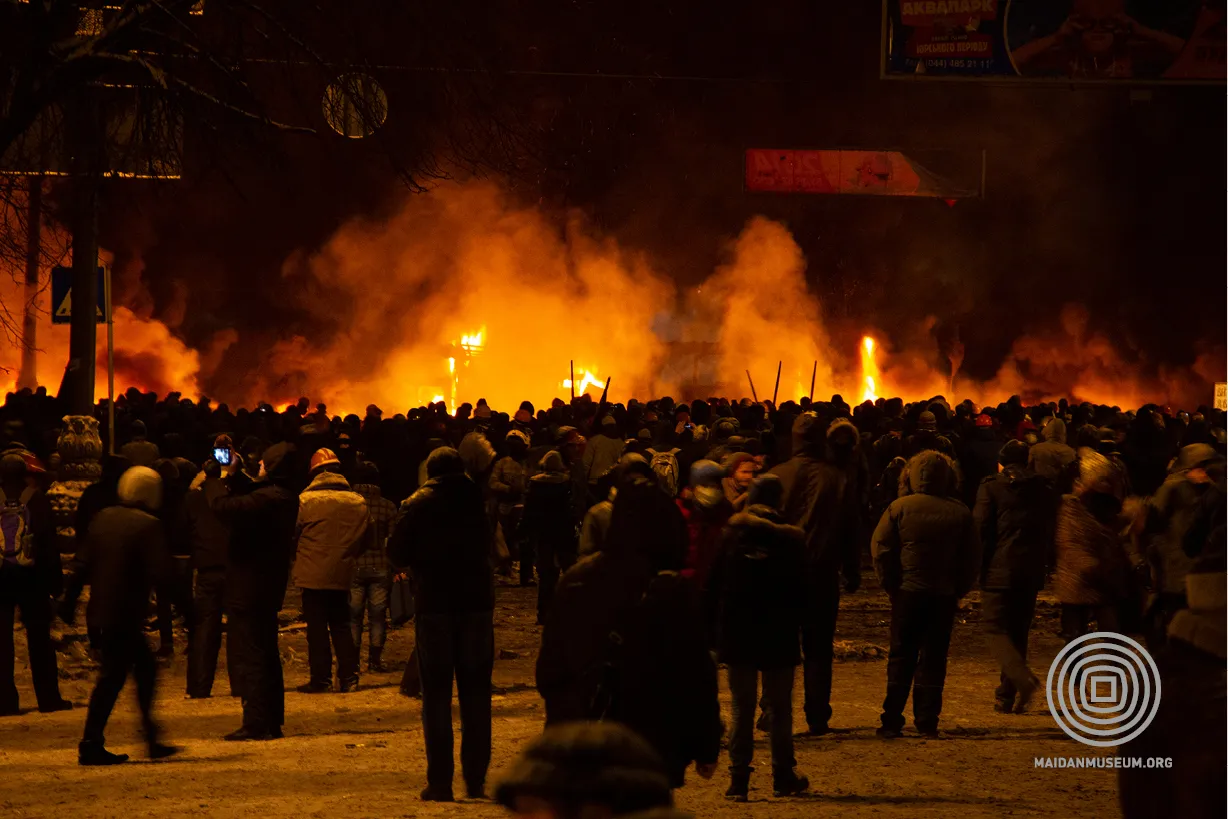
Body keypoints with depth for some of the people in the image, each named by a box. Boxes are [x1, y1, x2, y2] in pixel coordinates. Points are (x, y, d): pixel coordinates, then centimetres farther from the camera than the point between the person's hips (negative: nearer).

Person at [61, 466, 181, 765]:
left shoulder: (104, 518, 9)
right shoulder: (149, 526, -13)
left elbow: (83, 564, 11)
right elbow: (161, 576, -19)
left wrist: (69, 601, 16)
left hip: (102, 610, 8)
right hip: (126, 615, -8)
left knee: (145, 668, 17)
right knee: (112, 678, -3)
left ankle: (152, 740, 21)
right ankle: (91, 745, -3)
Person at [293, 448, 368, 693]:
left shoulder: (306, 500, -12)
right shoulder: (357, 502, 0)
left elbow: (293, 535, -3)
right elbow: (361, 538, 8)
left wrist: (298, 556, 16)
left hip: (313, 574, -3)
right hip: (343, 574, 4)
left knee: (317, 629, 3)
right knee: (342, 626, 13)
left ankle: (321, 679, 4)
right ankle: (349, 677, 10)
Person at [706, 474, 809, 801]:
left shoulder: (731, 534, -2)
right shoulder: (792, 538, -6)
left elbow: (714, 587, 1)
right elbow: (800, 591, -3)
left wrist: (714, 628, 7)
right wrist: (795, 626, 8)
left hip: (737, 636, 1)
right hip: (779, 637, -1)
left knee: (742, 709, 5)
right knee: (780, 709, 10)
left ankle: (739, 779, -1)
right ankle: (783, 776, 14)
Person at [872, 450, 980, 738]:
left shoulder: (900, 507, -5)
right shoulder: (960, 512, 0)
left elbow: (881, 547, -5)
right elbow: (972, 557, 3)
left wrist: (891, 584, 3)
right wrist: (959, 590, 10)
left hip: (908, 592, -1)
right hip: (944, 596, 1)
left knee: (901, 657, 6)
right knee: (933, 658, 7)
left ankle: (892, 721, 3)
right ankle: (927, 721, 5)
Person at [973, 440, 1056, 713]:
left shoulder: (991, 487, -4)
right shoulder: (1044, 491, 9)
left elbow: (981, 529, -8)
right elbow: (1051, 531, 10)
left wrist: (976, 567, -2)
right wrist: (1047, 565, 16)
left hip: (999, 570, -4)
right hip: (1031, 572, 5)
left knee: (996, 630, -2)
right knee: (1018, 632, 13)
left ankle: (1024, 679, -27)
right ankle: (1006, 697, 13)